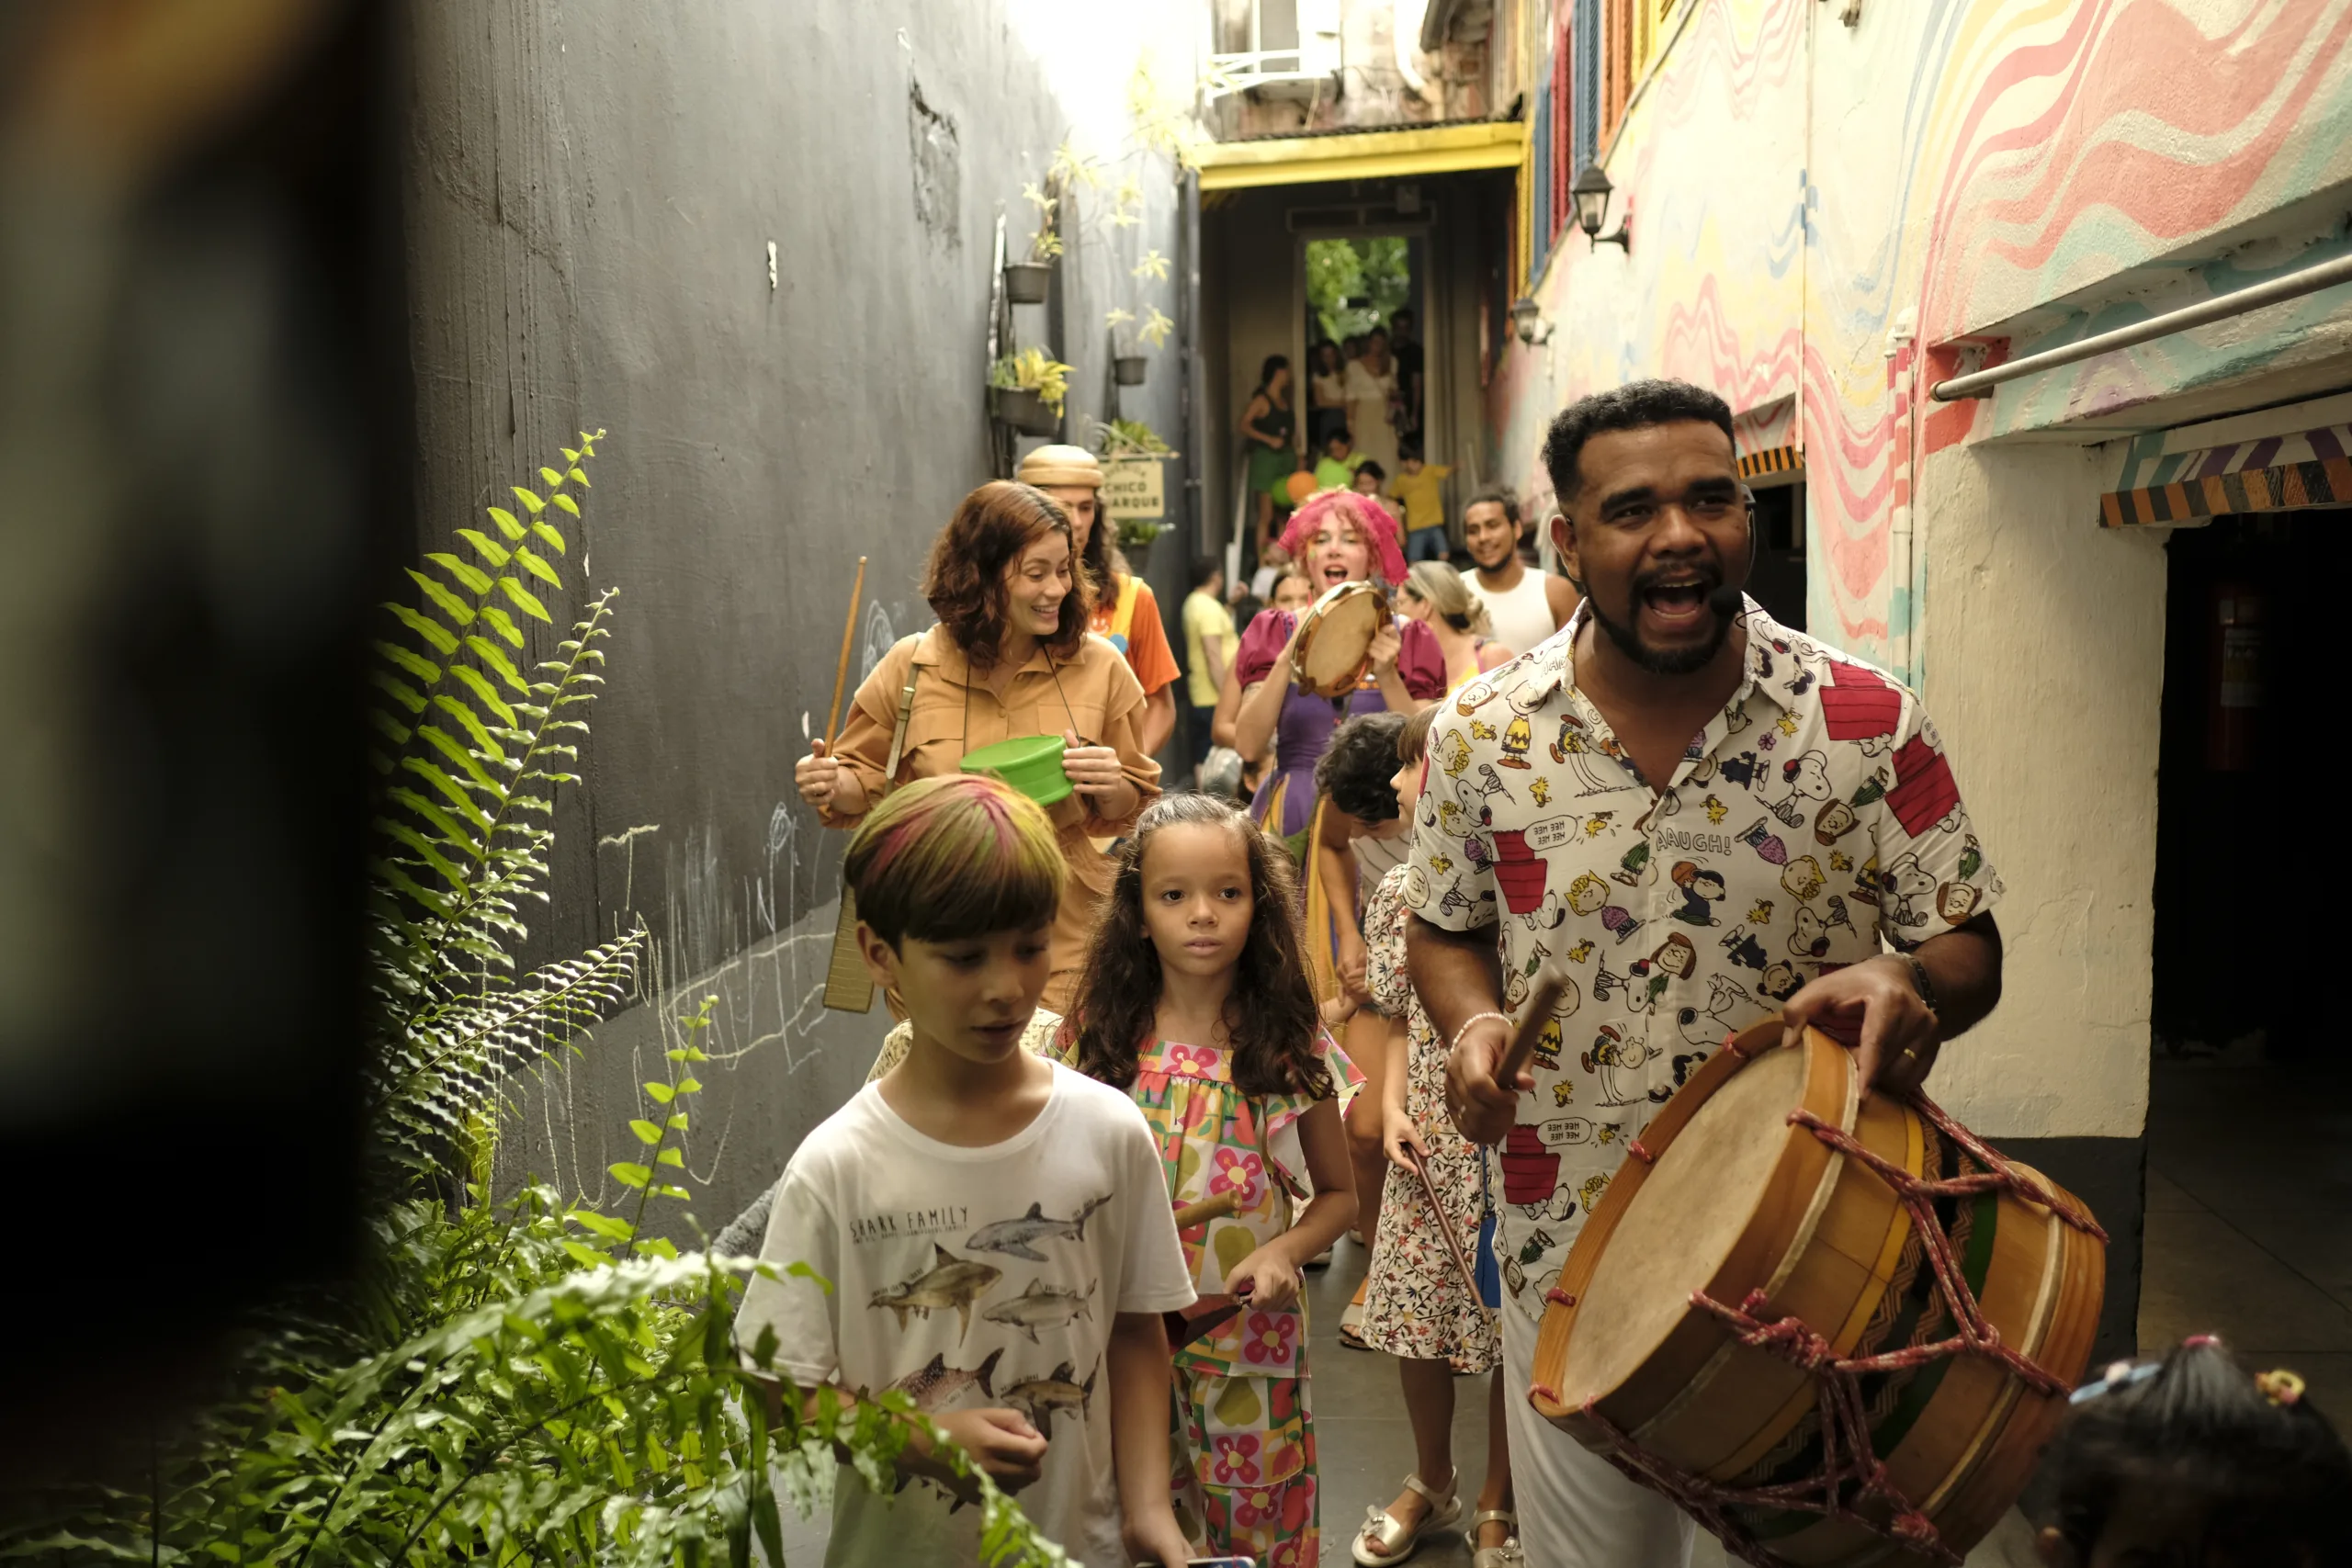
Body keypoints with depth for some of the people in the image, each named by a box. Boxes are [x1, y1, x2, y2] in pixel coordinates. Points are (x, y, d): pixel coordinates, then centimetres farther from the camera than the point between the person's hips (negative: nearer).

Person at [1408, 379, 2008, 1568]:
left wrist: (1908, 983, -26)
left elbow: (1968, 947, -4)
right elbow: (1443, 928, 8)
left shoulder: (1867, 724, -9)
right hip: (1575, 1259, 1)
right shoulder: (1483, 735, -5)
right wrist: (1471, 1023, -13)